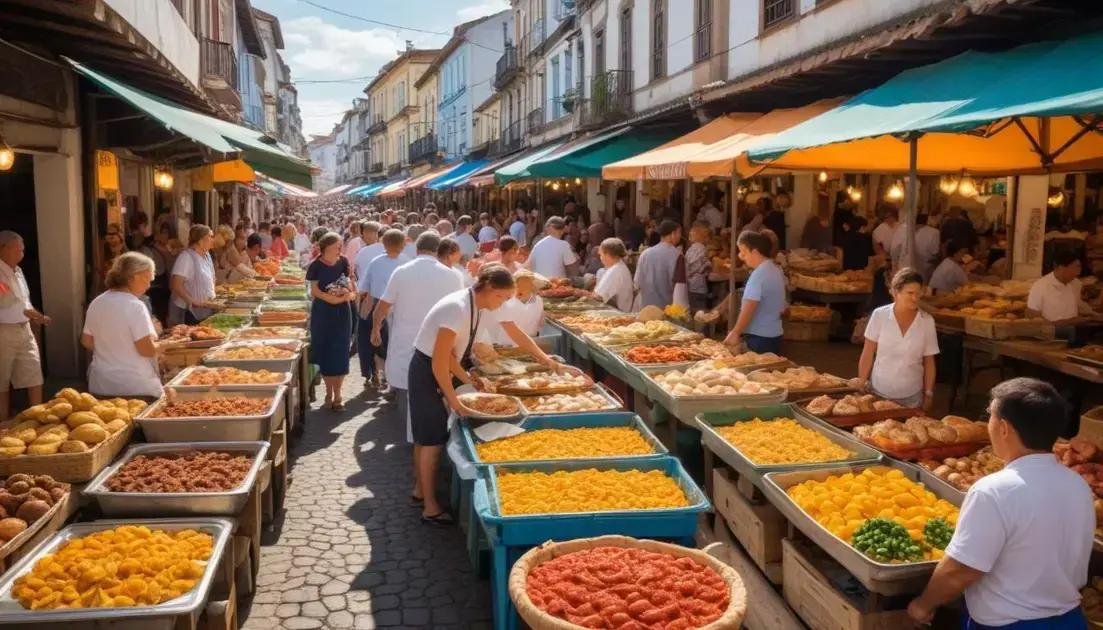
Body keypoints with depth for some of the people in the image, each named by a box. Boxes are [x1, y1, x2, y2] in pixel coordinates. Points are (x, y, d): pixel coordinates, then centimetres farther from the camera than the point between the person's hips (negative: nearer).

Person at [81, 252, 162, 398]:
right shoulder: (135, 306, -17)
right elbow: (147, 349, -20)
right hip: (136, 387, -7)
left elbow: (86, 341, 13)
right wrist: (161, 345, -1)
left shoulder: (96, 303, 5)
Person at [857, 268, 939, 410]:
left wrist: (929, 394, 3)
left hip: (911, 397, 1)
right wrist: (861, 385, -3)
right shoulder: (879, 315, -9)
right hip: (878, 393, -1)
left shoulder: (927, 321, -5)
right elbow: (868, 353, -3)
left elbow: (929, 362, 2)